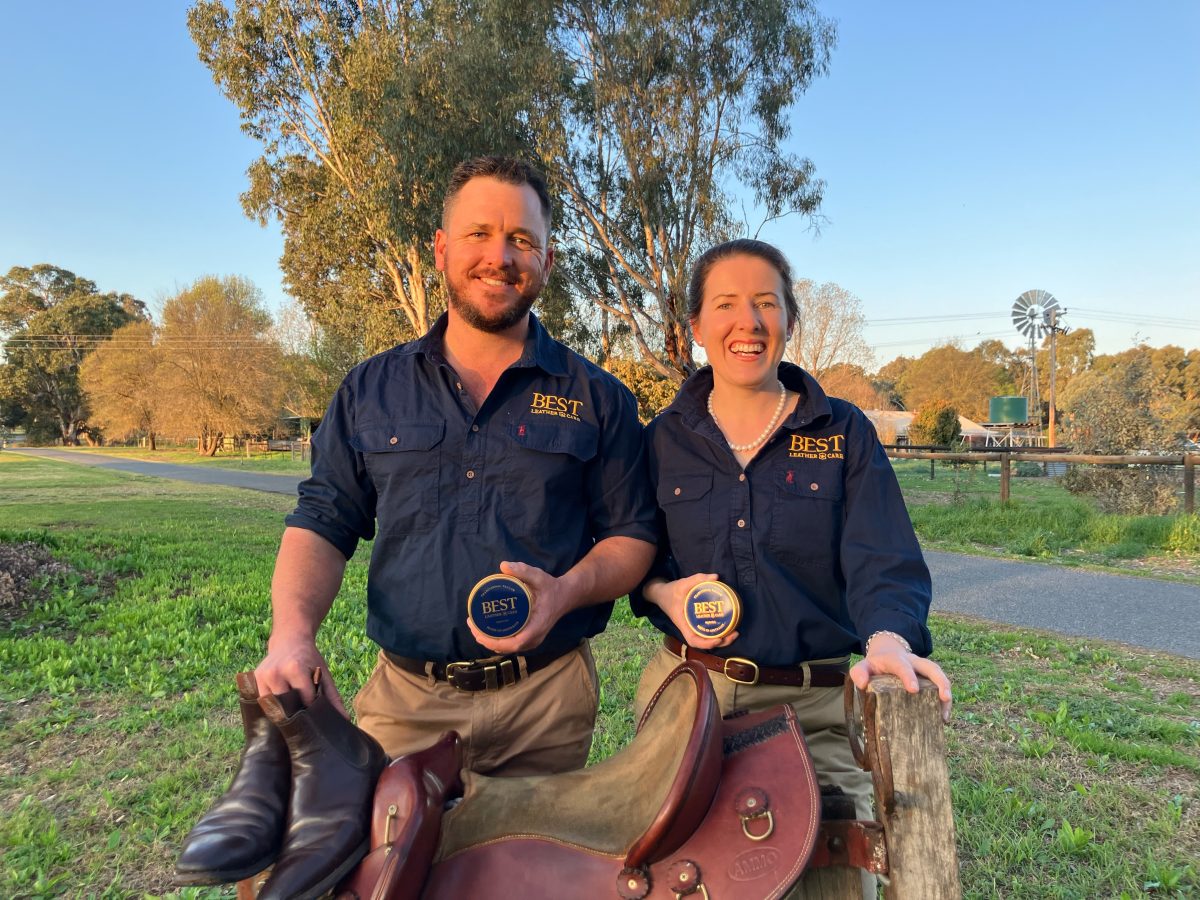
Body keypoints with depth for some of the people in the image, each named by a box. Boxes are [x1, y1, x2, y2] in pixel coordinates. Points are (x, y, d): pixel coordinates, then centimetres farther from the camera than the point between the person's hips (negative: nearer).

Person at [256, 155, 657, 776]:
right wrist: (292, 634, -12)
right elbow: (322, 523, 5)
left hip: (547, 704, 0)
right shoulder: (371, 390, 6)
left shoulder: (597, 399, 1)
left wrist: (565, 592, -18)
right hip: (405, 701, 1)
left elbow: (633, 535, 2)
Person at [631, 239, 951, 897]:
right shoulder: (662, 440, 4)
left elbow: (883, 562, -9)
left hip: (816, 706, -1)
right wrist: (664, 591, -10)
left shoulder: (844, 433, 0)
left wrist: (889, 639, -29)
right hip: (687, 693, 1)